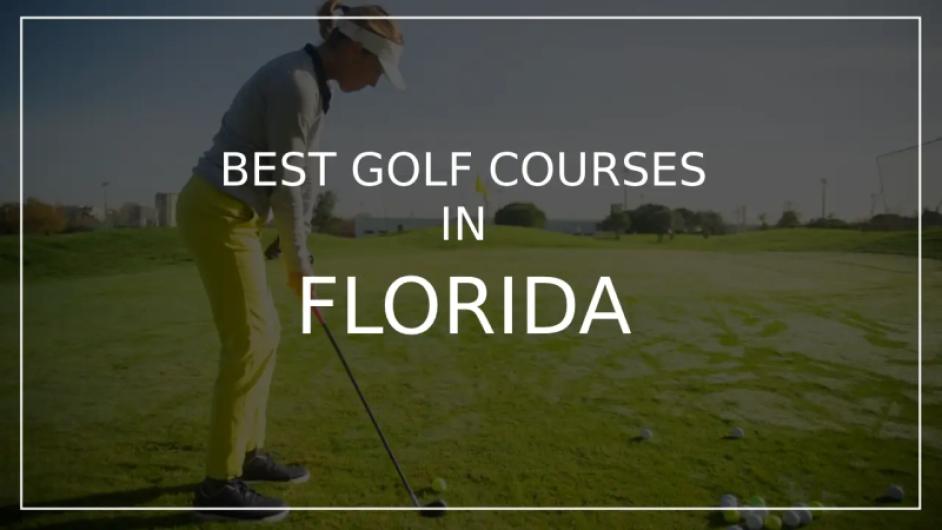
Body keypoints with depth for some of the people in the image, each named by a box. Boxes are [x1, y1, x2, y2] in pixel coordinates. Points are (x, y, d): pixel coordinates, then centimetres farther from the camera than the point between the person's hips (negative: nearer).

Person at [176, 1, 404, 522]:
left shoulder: (309, 82, 13)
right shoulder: (296, 84, -20)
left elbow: (304, 172, 15)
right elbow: (285, 182, -18)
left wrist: (301, 249, 15)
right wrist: (299, 263, -8)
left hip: (226, 212, 10)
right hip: (218, 214, -10)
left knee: (261, 334, 14)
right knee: (249, 343, -8)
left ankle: (247, 452, 25)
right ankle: (219, 485, -1)